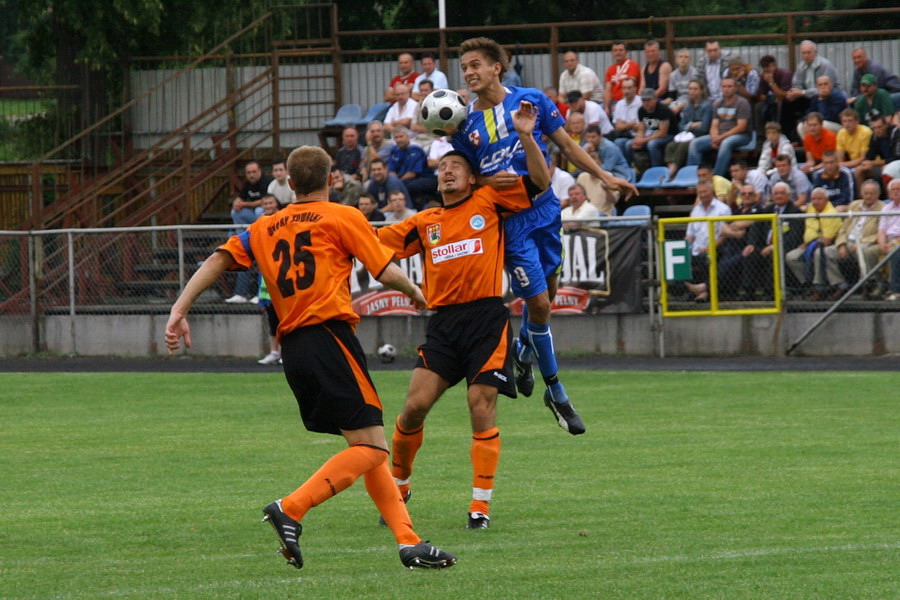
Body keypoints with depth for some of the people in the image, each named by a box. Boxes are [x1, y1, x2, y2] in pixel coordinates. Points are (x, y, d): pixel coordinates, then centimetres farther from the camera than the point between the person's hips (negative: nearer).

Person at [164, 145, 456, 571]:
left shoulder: (265, 228, 18)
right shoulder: (342, 217, 4)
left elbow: (217, 260, 8)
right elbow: (385, 272, 4)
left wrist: (179, 310, 4)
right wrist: (415, 292, 24)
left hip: (292, 347, 7)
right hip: (329, 336, -7)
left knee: (367, 449, 11)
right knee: (371, 446, -10)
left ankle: (408, 540, 4)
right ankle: (290, 509, -24)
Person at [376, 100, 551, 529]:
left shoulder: (489, 203, 8)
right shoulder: (424, 224, 16)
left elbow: (540, 181, 2)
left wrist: (525, 137, -11)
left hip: (486, 319, -3)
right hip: (443, 321, 3)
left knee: (481, 408, -7)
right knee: (415, 405, -6)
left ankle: (481, 503, -3)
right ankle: (398, 486, 14)